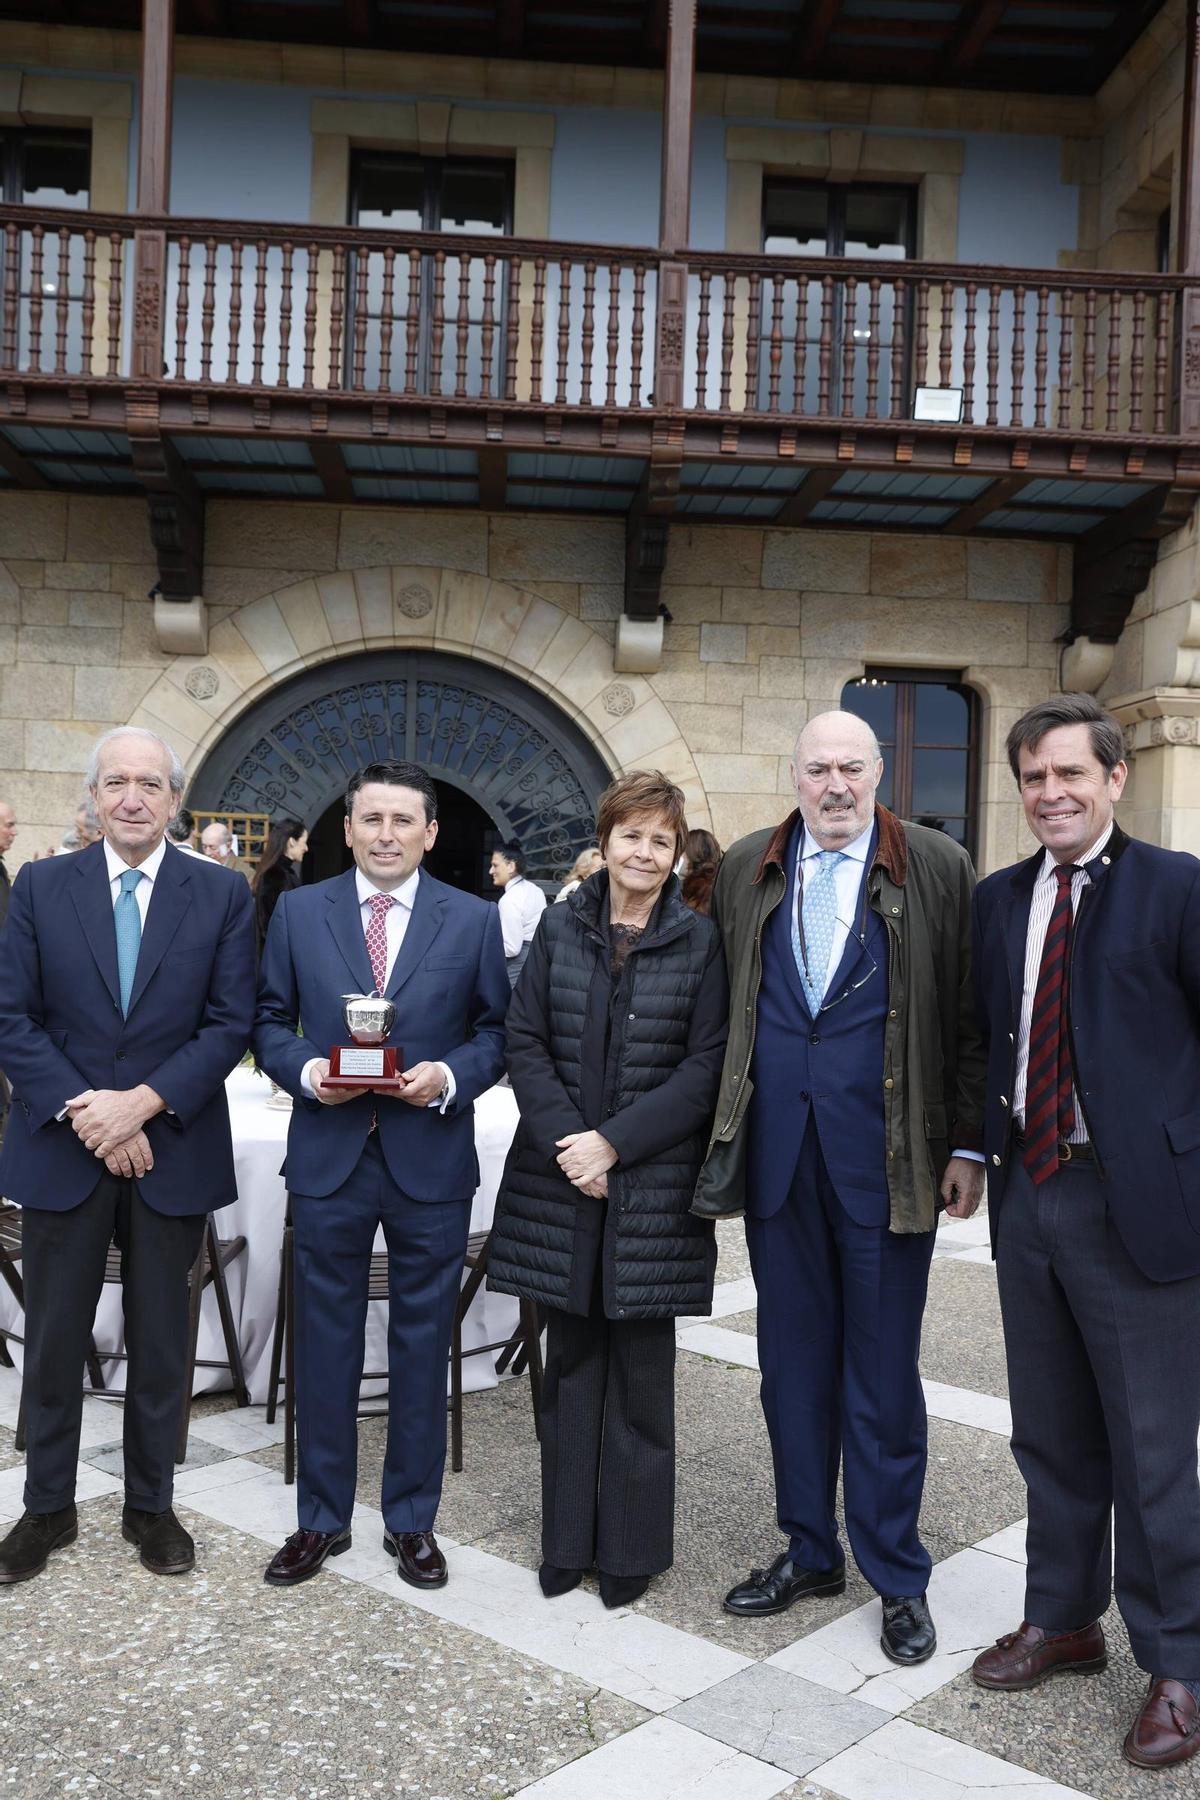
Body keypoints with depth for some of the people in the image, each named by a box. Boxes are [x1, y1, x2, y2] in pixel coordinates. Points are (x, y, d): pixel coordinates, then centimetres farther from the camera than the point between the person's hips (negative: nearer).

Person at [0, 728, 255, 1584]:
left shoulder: (223, 897, -1)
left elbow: (232, 1024, -6)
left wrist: (141, 1102, -16)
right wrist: (84, 1113, -14)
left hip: (172, 1150, 0)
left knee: (161, 1343, 11)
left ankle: (150, 1505, 28)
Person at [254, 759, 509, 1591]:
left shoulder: (474, 919, 1)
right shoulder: (298, 910, 3)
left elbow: (496, 1028, 3)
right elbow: (270, 1019, 6)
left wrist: (450, 1078, -15)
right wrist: (305, 1070, -13)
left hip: (431, 1160, 0)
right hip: (328, 1156, 1)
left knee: (423, 1344, 10)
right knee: (326, 1341, 11)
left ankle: (413, 1521, 27)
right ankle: (323, 1518, 28)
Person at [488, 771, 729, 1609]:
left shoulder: (699, 941, -3)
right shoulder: (560, 928, 4)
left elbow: (705, 1066, -7)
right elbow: (526, 1043, 1)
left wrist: (615, 1141, -14)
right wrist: (569, 1141, -11)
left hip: (653, 1182, -2)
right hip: (562, 1180, 2)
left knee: (641, 1366, 6)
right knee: (571, 1359, 12)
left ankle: (633, 1543, 22)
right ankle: (569, 1537, 25)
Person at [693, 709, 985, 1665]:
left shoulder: (939, 869, -1)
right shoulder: (745, 869, 7)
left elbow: (970, 1019, -1)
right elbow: (722, 1007, 9)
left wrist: (969, 1144, -4)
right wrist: (724, 1133, 5)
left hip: (885, 1155, -3)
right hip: (778, 1151, 3)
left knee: (883, 1371, 7)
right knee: (793, 1360, 14)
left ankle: (898, 1575, 24)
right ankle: (809, 1549, 31)